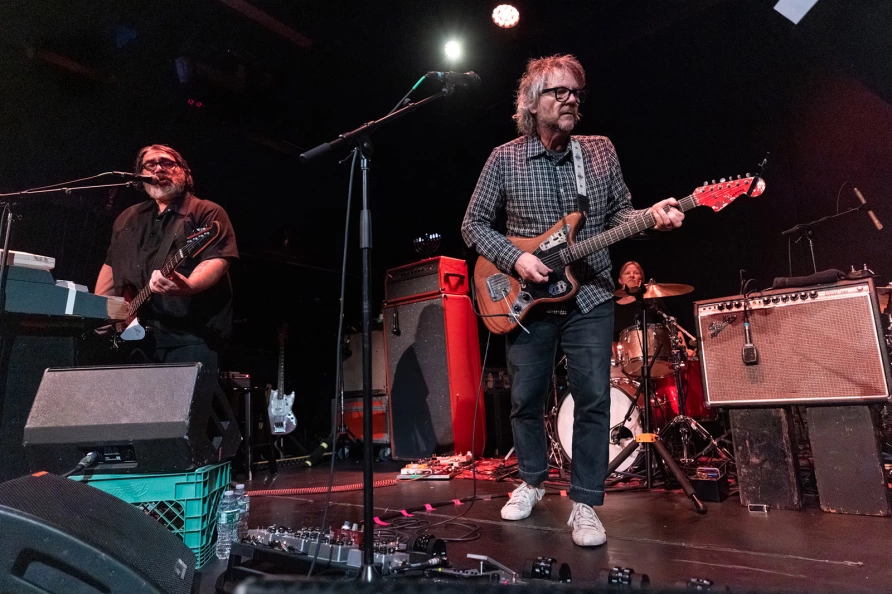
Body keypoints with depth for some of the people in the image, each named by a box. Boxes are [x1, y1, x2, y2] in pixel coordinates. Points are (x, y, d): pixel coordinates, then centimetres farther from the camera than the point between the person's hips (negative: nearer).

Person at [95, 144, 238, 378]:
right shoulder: (127, 218, 22)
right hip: (137, 335, 6)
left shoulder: (207, 212, 1)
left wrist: (187, 286, -31)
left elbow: (218, 260, -13)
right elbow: (111, 265, 28)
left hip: (190, 335, -6)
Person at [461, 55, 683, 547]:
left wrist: (651, 216, -12)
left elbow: (619, 213, 9)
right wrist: (515, 259, -13)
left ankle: (585, 503, 15)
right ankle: (531, 480, 33)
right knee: (525, 399, 9)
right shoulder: (504, 159, -1)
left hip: (590, 298, 1)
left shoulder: (601, 151, 6)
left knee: (594, 400, -2)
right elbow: (473, 224, 1)